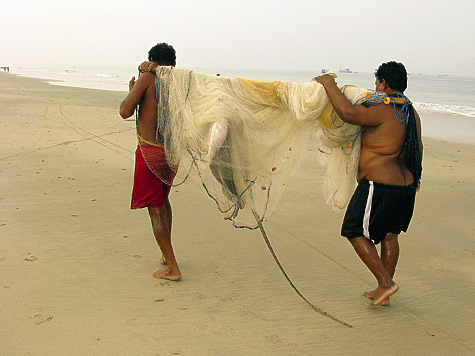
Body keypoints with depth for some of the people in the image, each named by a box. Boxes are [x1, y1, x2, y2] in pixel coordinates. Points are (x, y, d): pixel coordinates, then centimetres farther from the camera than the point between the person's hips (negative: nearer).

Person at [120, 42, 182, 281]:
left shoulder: (147, 78, -8)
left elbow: (125, 112, -11)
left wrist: (131, 90, 8)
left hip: (150, 150, -6)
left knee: (155, 208, 2)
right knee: (163, 198, 26)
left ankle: (172, 267, 2)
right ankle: (166, 254, 37)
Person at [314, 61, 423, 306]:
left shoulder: (382, 111, -17)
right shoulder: (411, 114, 10)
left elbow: (348, 114, -32)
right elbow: (418, 149, 21)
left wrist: (329, 84, -19)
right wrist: (414, 177, 35)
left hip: (380, 184, -9)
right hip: (405, 185, 9)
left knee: (355, 231, 6)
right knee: (389, 235, 18)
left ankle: (385, 283, 4)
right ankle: (383, 293, 26)